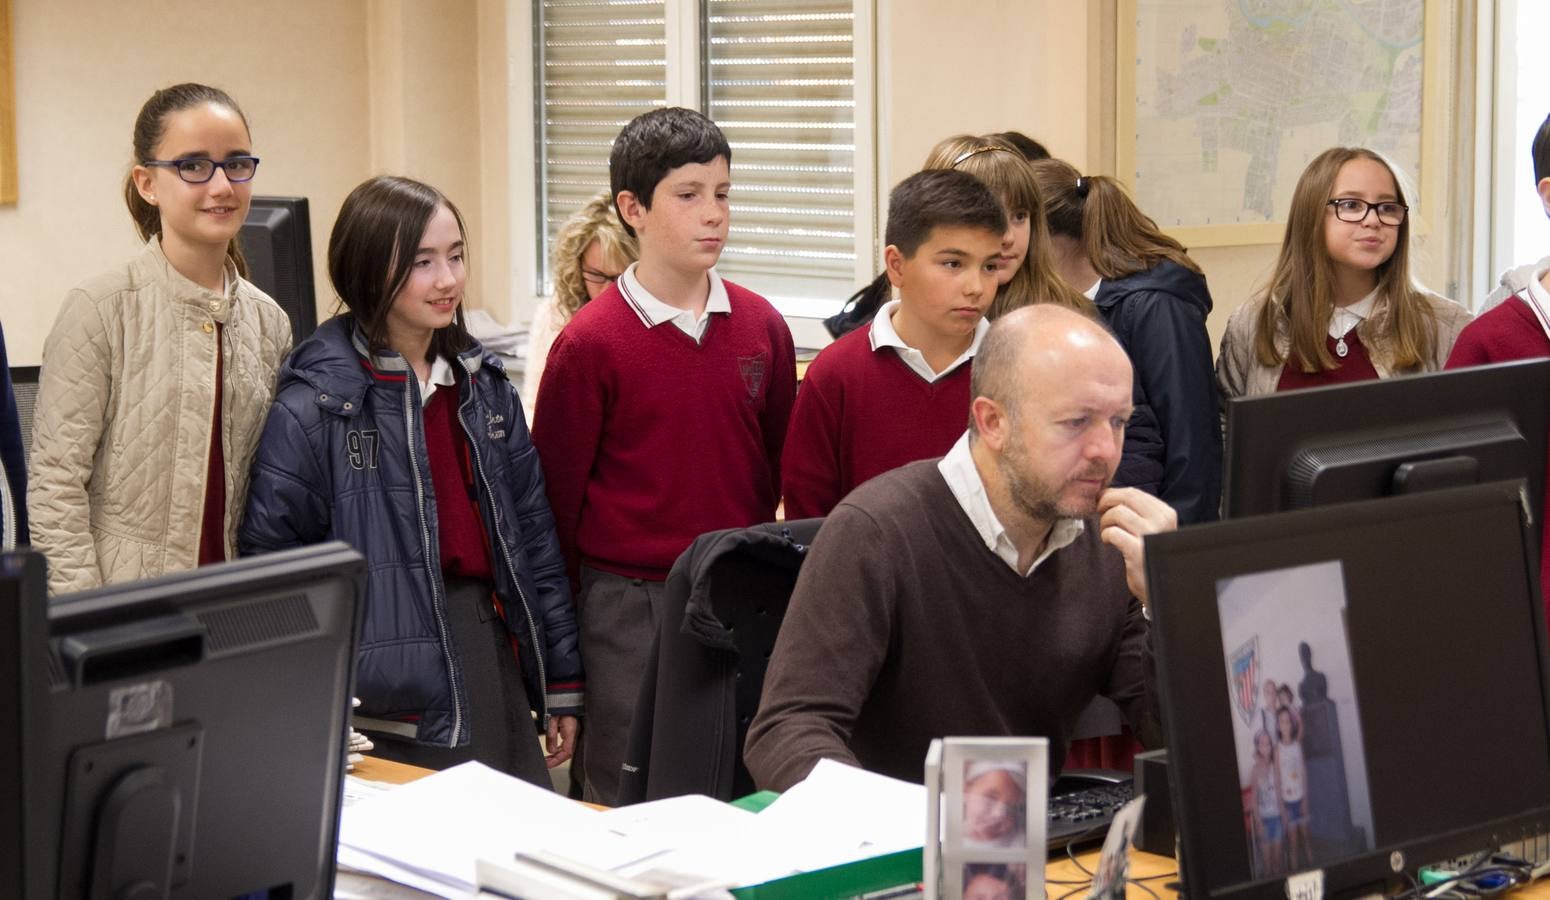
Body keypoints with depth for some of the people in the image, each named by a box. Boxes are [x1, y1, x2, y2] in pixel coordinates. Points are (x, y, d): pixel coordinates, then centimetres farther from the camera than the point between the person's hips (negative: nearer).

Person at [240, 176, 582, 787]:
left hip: (492, 643, 6)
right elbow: (271, 563, -8)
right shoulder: (316, 405, -10)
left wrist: (561, 684, 13)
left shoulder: (484, 387, 10)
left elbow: (533, 533, 14)